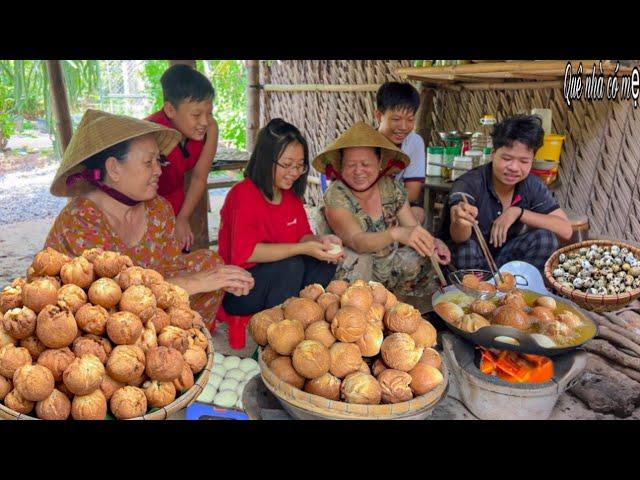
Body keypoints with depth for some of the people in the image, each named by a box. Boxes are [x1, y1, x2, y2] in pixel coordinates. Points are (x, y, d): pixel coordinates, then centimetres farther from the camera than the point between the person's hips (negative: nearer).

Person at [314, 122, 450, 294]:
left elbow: (413, 229, -4)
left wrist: (432, 243, -27)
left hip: (391, 267, 4)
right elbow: (356, 242, -31)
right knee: (357, 258, -32)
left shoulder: (391, 187, -4)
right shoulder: (336, 195, -16)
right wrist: (396, 233, -49)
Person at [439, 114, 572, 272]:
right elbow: (459, 238, -40)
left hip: (502, 259, 4)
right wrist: (461, 223, -65)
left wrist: (518, 212, -24)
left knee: (545, 239, -18)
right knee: (467, 246, -35)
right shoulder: (469, 184, -24)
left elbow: (566, 230, -13)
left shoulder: (532, 186, -9)